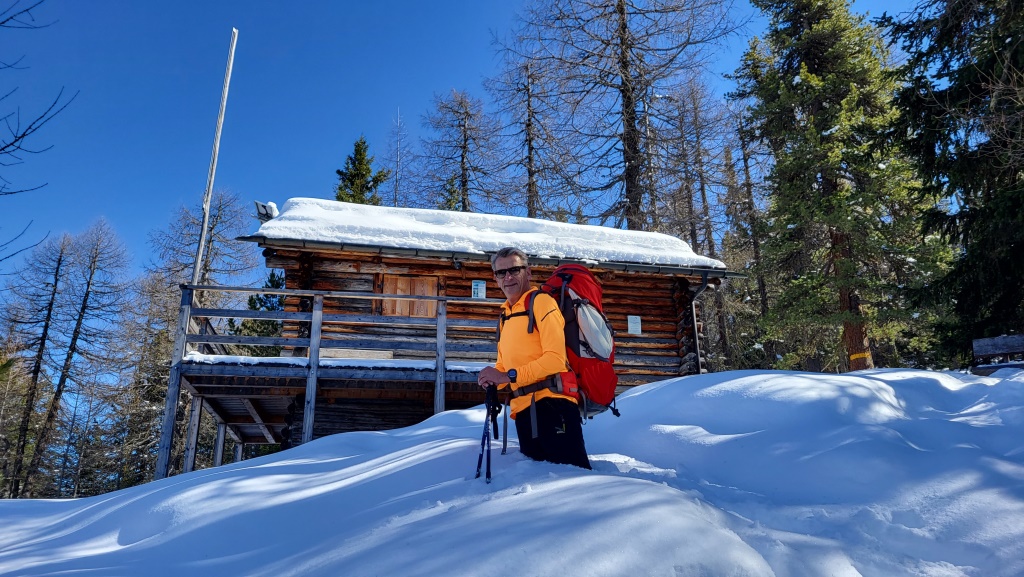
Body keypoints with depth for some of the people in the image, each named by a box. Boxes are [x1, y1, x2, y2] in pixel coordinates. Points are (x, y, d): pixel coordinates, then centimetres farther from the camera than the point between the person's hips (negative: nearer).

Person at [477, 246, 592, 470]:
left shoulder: (541, 302, -5)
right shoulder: (506, 315, 20)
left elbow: (555, 358, -16)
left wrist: (509, 376, -17)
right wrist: (494, 377, 5)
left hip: (551, 402, -8)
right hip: (523, 409, 8)